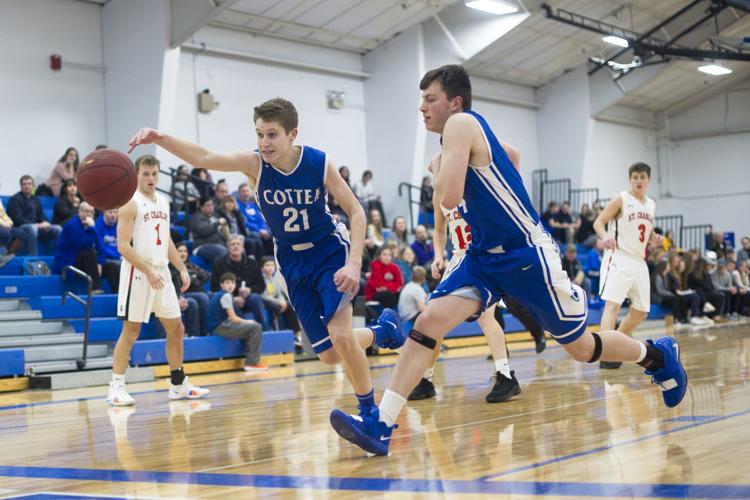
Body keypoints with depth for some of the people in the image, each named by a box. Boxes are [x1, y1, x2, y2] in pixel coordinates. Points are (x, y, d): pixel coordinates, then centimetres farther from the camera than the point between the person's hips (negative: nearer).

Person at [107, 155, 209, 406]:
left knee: (176, 329, 10)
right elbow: (123, 246, -15)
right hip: (138, 273, -7)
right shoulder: (130, 203, -9)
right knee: (131, 330, -6)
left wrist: (182, 269, 13)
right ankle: (116, 387, 0)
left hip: (162, 272, 7)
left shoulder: (163, 202, 14)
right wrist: (148, 271, -23)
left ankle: (178, 384, 20)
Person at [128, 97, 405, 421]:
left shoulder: (319, 163, -20)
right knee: (329, 355, 5)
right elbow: (205, 157, -36)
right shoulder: (254, 163, -19)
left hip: (330, 251, -3)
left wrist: (354, 263, -28)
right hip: (292, 261, 3)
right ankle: (383, 329, 36)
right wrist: (161, 139, -55)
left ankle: (369, 412, 1)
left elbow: (356, 212, -14)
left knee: (340, 335, -22)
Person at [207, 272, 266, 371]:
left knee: (250, 327, 25)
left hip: (219, 326, 10)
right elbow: (234, 318, -12)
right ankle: (252, 363, -9)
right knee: (256, 327, -13)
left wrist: (246, 322, 11)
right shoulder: (226, 296, -12)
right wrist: (247, 321, 5)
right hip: (220, 327, -10)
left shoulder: (217, 295, 18)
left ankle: (249, 361, 19)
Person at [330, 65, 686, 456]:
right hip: (484, 256, 9)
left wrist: (439, 174, -8)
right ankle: (380, 425, -16)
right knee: (428, 322, -11)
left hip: (527, 254, -9)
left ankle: (659, 355, 34)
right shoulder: (473, 130, 9)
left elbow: (449, 199, -28)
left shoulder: (460, 124, -18)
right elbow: (510, 155, 31)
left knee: (581, 347, 7)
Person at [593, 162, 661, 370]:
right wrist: (605, 236, -31)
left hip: (639, 261, 8)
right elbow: (598, 222, -10)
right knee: (613, 304, -22)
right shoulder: (621, 200, -5)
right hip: (618, 258, -8)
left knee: (640, 312, 13)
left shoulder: (651, 204, 14)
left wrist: (655, 238, 2)